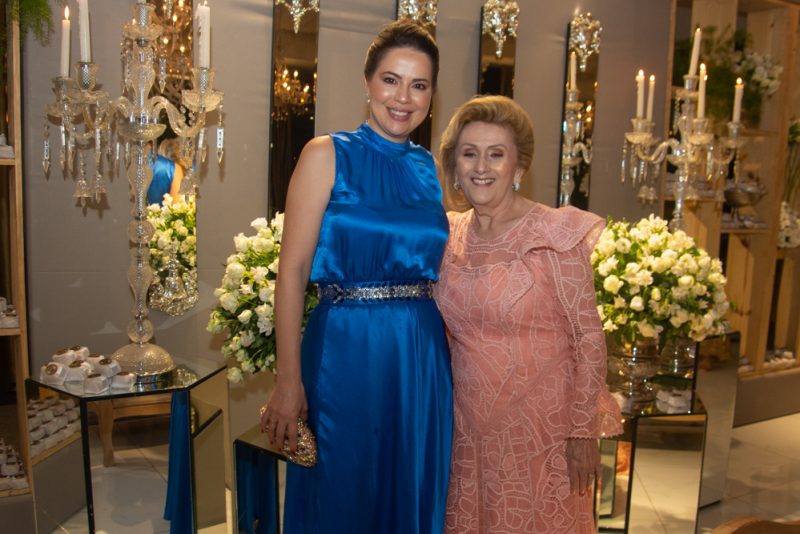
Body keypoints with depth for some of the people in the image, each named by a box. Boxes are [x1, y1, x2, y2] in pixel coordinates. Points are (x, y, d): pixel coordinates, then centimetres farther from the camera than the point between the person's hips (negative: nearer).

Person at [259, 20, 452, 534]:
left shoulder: (434, 170, 8)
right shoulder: (328, 155, -5)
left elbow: (439, 275, 13)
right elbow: (293, 269, -11)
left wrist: (449, 357, 10)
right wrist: (288, 381, -15)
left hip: (422, 360, 4)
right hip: (346, 353, -4)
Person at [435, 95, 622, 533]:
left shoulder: (555, 234, -12)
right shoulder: (448, 234, 2)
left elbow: (588, 337, -11)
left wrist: (584, 431, -11)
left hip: (540, 428, -4)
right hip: (469, 425, 5)